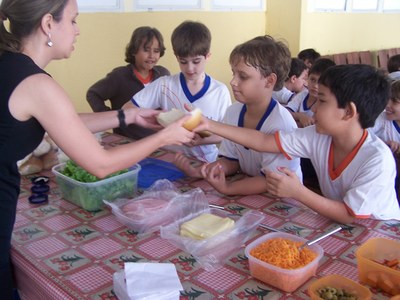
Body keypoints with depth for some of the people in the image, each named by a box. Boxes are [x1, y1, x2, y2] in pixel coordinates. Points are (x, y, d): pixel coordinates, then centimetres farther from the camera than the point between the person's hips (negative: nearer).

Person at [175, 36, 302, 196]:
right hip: (247, 191, 5)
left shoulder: (280, 124, -22)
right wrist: (200, 171, -10)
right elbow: (231, 160, 6)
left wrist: (227, 188, -28)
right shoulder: (233, 112, -2)